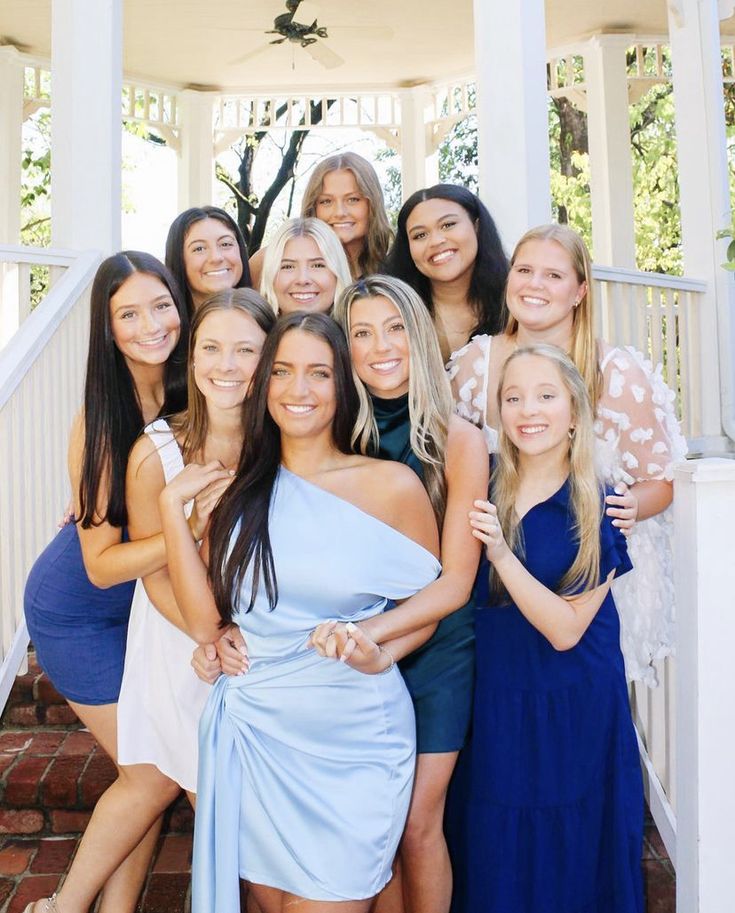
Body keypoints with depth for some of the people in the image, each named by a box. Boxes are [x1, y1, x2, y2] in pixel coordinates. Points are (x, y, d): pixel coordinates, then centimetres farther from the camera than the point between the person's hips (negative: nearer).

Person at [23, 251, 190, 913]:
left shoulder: (189, 394, -10)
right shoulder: (100, 421, -24)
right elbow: (101, 564, -23)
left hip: (145, 602, 5)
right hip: (79, 611, -5)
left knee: (153, 770, 6)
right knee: (156, 774, 1)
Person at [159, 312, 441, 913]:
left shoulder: (393, 486, -9)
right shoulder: (240, 486, 1)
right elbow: (205, 622, -5)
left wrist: (381, 655, -10)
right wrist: (172, 505, -7)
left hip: (352, 744, -3)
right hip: (252, 733, 3)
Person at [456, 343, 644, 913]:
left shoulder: (598, 509, -11)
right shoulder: (482, 486, -3)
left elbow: (565, 630, -18)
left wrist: (501, 554, -27)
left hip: (573, 709, -3)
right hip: (494, 700, 3)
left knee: (568, 853, 14)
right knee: (496, 856, 18)